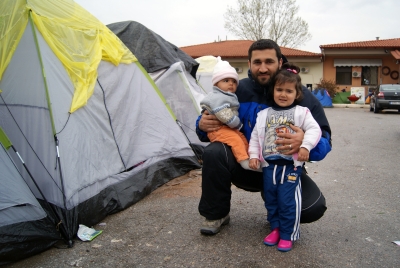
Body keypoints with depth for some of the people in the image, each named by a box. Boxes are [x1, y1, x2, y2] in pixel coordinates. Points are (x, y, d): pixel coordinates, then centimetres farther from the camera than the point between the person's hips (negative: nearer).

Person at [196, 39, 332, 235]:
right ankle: (216, 215, -4)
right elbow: (215, 128, 4)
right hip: (245, 166, 1)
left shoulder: (302, 96, -10)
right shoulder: (238, 91, -7)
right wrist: (203, 125, -22)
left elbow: (324, 141, -13)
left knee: (314, 207, -25)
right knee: (213, 152, -29)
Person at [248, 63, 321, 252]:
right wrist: (253, 155, 2)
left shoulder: (301, 112, 1)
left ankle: (287, 235, 13)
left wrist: (305, 146, -22)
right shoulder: (264, 115, 10)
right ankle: (275, 229, 31)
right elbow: (255, 136, 11)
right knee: (271, 199, 13)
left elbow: (314, 129, -7)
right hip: (269, 165, 4)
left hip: (291, 165, -4)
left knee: (287, 201, -3)